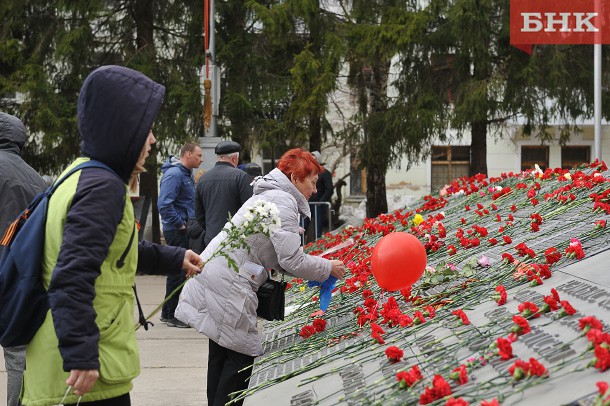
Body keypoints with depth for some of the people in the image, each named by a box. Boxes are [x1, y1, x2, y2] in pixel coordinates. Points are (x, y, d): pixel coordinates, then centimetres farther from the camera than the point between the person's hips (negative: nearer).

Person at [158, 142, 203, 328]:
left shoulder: (187, 174, 15)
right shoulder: (174, 174, -16)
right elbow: (164, 204, -25)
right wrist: (180, 224, -19)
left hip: (185, 230, 10)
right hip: (177, 231, -10)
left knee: (180, 271, 14)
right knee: (178, 272, -4)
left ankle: (168, 312, 23)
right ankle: (170, 315, 4)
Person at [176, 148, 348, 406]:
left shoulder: (268, 194, 20)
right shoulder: (283, 201, -12)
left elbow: (276, 253, 21)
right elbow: (292, 261, -15)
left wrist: (317, 267, 15)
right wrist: (328, 268, -1)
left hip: (214, 276, 10)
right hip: (227, 287, -10)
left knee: (222, 355, 16)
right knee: (241, 355, -4)